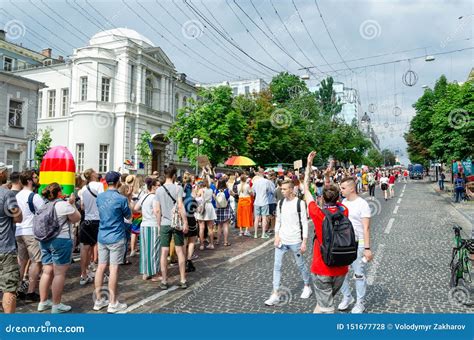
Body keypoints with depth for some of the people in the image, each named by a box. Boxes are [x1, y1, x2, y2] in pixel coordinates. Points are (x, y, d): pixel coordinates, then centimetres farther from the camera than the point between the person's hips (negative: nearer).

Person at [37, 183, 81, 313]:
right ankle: (56, 305, 5)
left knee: (47, 271, 15)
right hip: (61, 241, -8)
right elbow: (77, 218, -5)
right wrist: (72, 203, 3)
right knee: (59, 273, 0)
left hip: (45, 240, 8)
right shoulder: (64, 204, -15)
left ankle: (43, 302, 23)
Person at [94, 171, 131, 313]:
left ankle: (99, 300, 21)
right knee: (113, 269, -1)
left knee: (101, 267, 11)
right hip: (116, 238, -6)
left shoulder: (99, 197, 4)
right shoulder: (121, 199, -14)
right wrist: (128, 200, 9)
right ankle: (113, 303, 7)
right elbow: (129, 216, -2)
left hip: (102, 237, 6)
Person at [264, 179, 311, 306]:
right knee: (277, 266, 1)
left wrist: (304, 242, -12)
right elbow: (278, 221, 10)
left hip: (295, 241, -4)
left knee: (301, 265, 13)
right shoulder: (280, 203, 4)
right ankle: (275, 295, 7)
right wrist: (277, 236, -3)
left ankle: (307, 286, 37)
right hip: (281, 240, 4)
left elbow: (304, 223, -10)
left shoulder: (300, 203, -11)